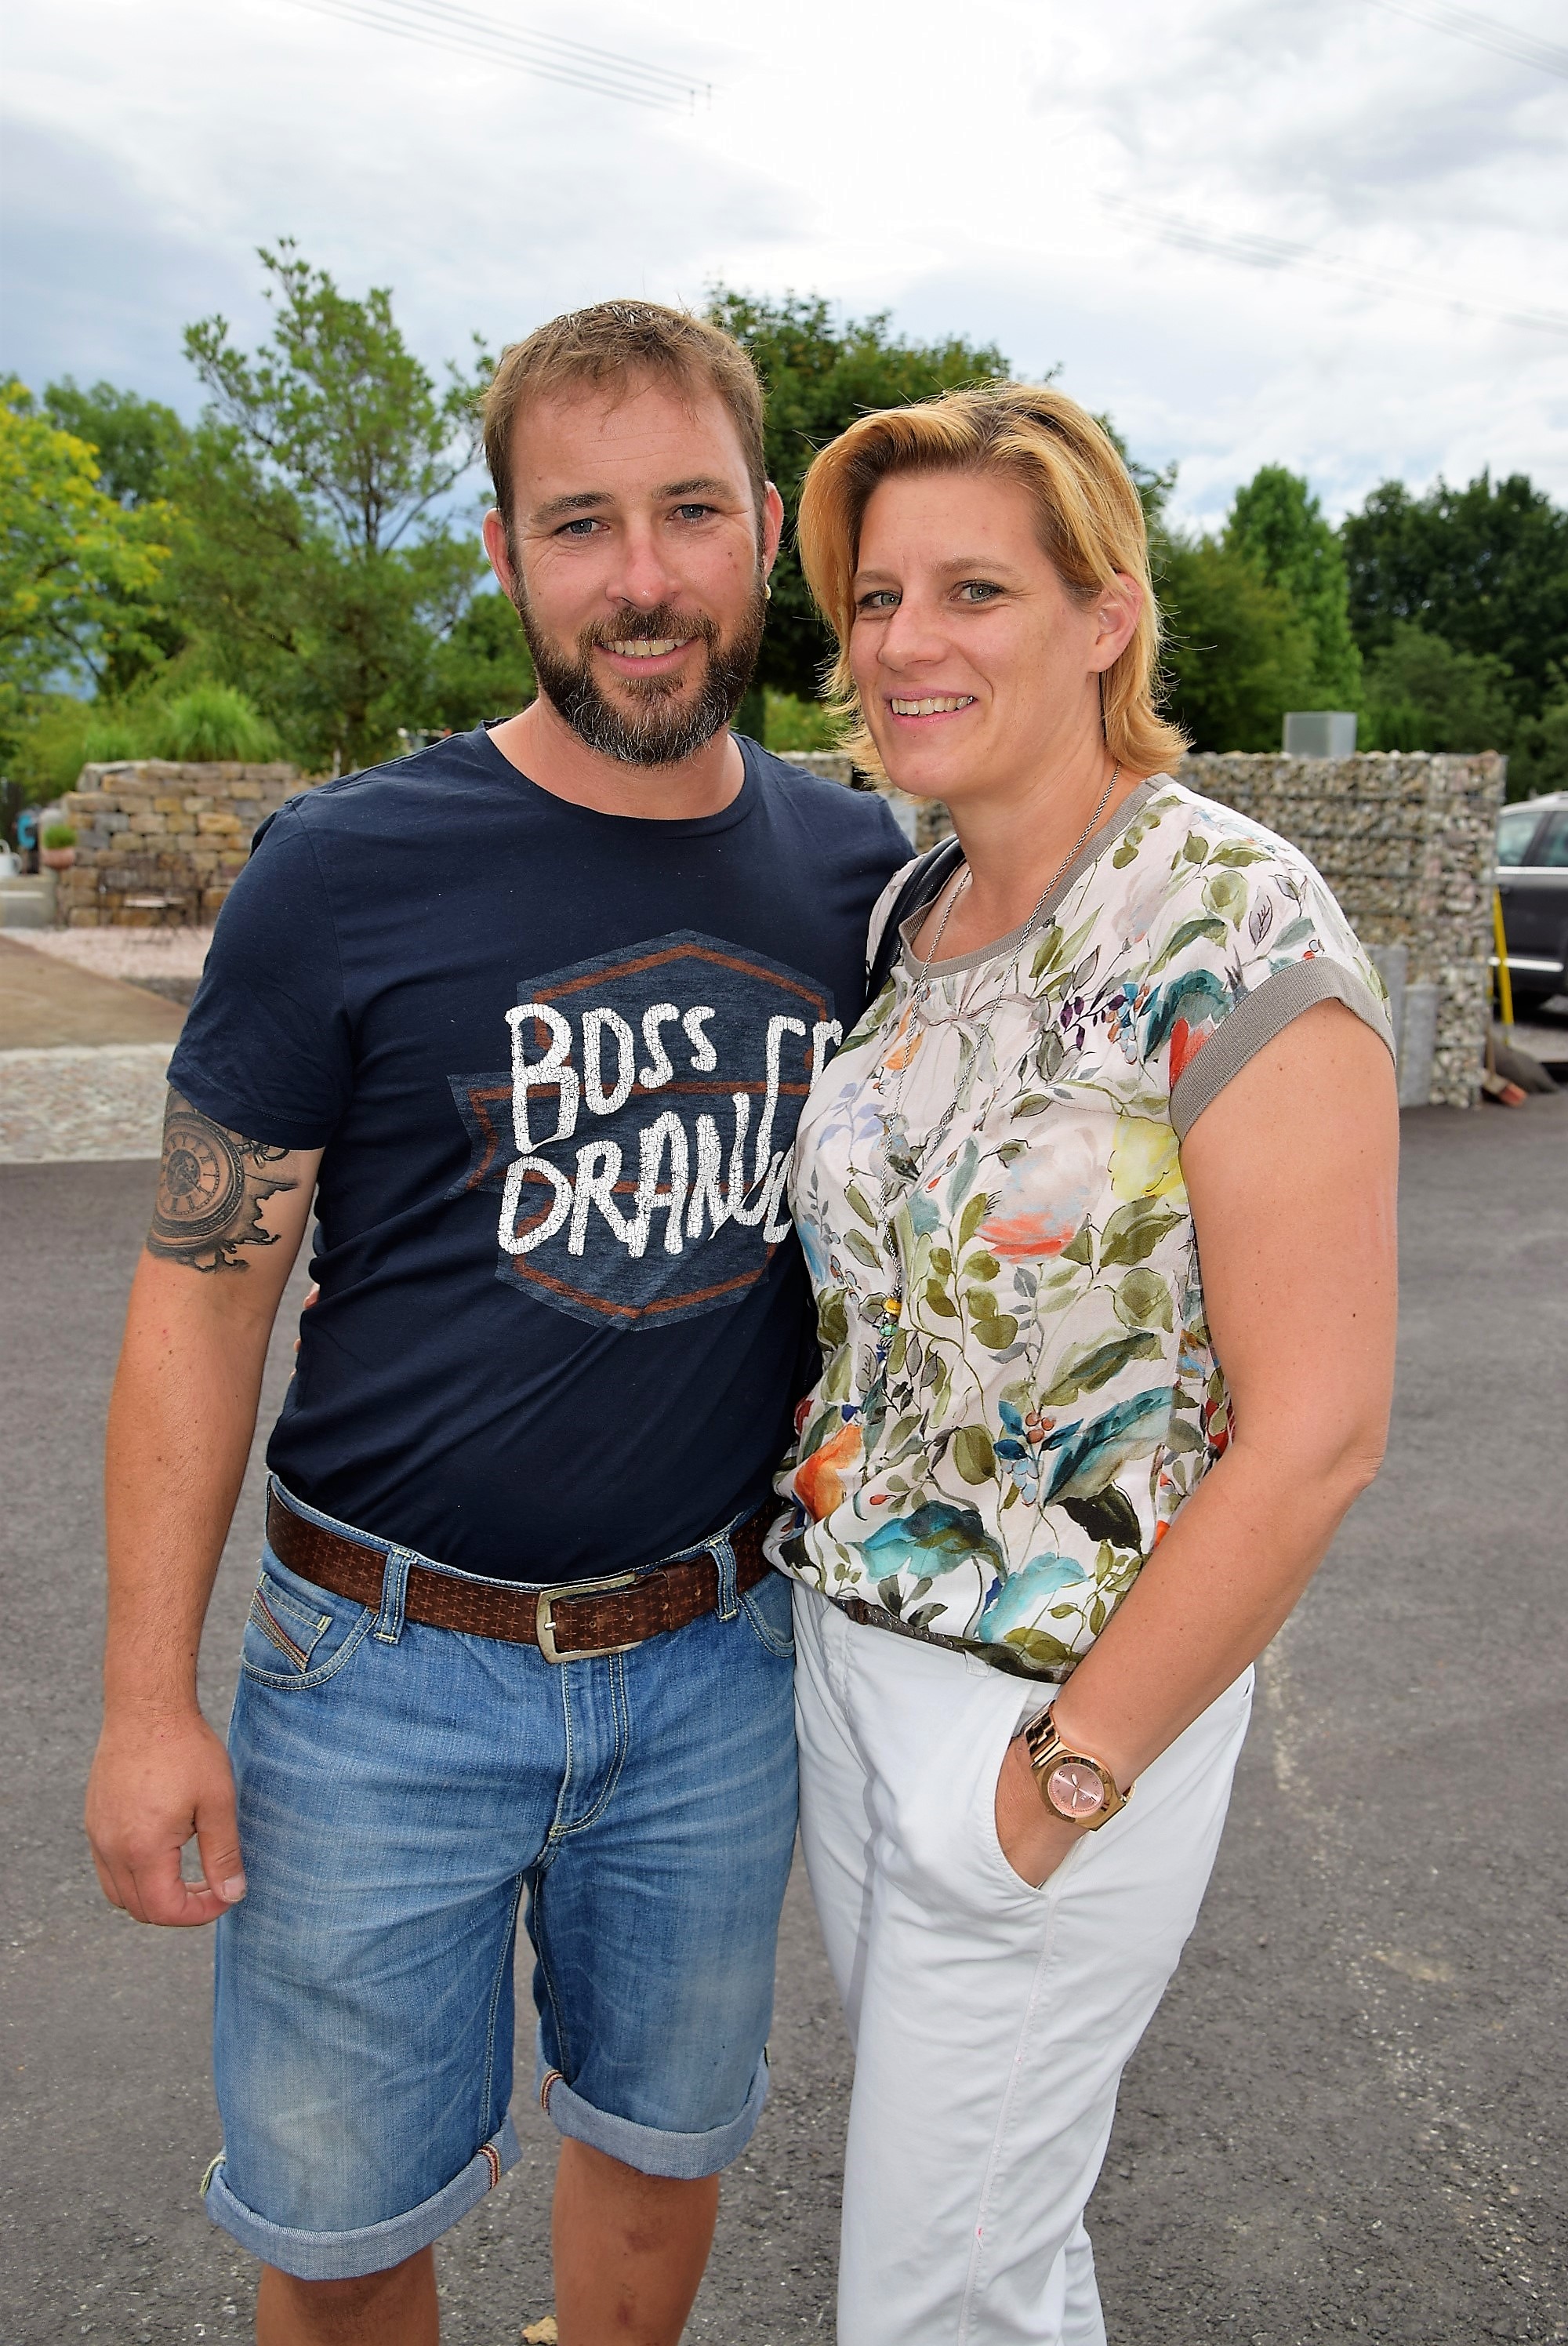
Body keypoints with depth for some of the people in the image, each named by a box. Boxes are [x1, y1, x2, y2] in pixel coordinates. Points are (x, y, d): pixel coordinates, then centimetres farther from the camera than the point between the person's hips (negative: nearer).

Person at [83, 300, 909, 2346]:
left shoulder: (857, 869, -2)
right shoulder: (347, 872, -13)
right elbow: (201, 1288, -8)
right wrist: (146, 1700, -9)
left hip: (717, 1656, 3)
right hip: (390, 1666, -2)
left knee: (666, 2145, 23)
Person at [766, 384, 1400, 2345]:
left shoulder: (1235, 933, -20)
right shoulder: (909, 912, 3)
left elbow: (1314, 1431, -21)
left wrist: (1075, 1770, -16)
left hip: (1067, 1708, -7)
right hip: (840, 1644, 7)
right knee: (935, 2161, 26)